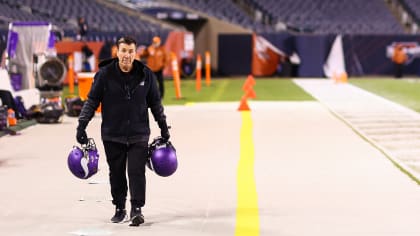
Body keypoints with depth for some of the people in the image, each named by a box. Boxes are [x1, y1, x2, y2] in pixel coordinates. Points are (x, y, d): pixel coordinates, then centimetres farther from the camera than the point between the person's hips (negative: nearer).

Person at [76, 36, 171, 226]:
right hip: (112, 135, 0)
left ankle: (137, 210, -5)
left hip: (138, 135, 0)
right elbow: (92, 101, 1)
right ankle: (120, 209, 20)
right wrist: (82, 125, -5)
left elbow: (155, 102, 12)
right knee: (116, 173, 8)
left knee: (137, 172, -7)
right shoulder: (104, 74, -4)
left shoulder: (145, 74, 1)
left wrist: (163, 127, 14)